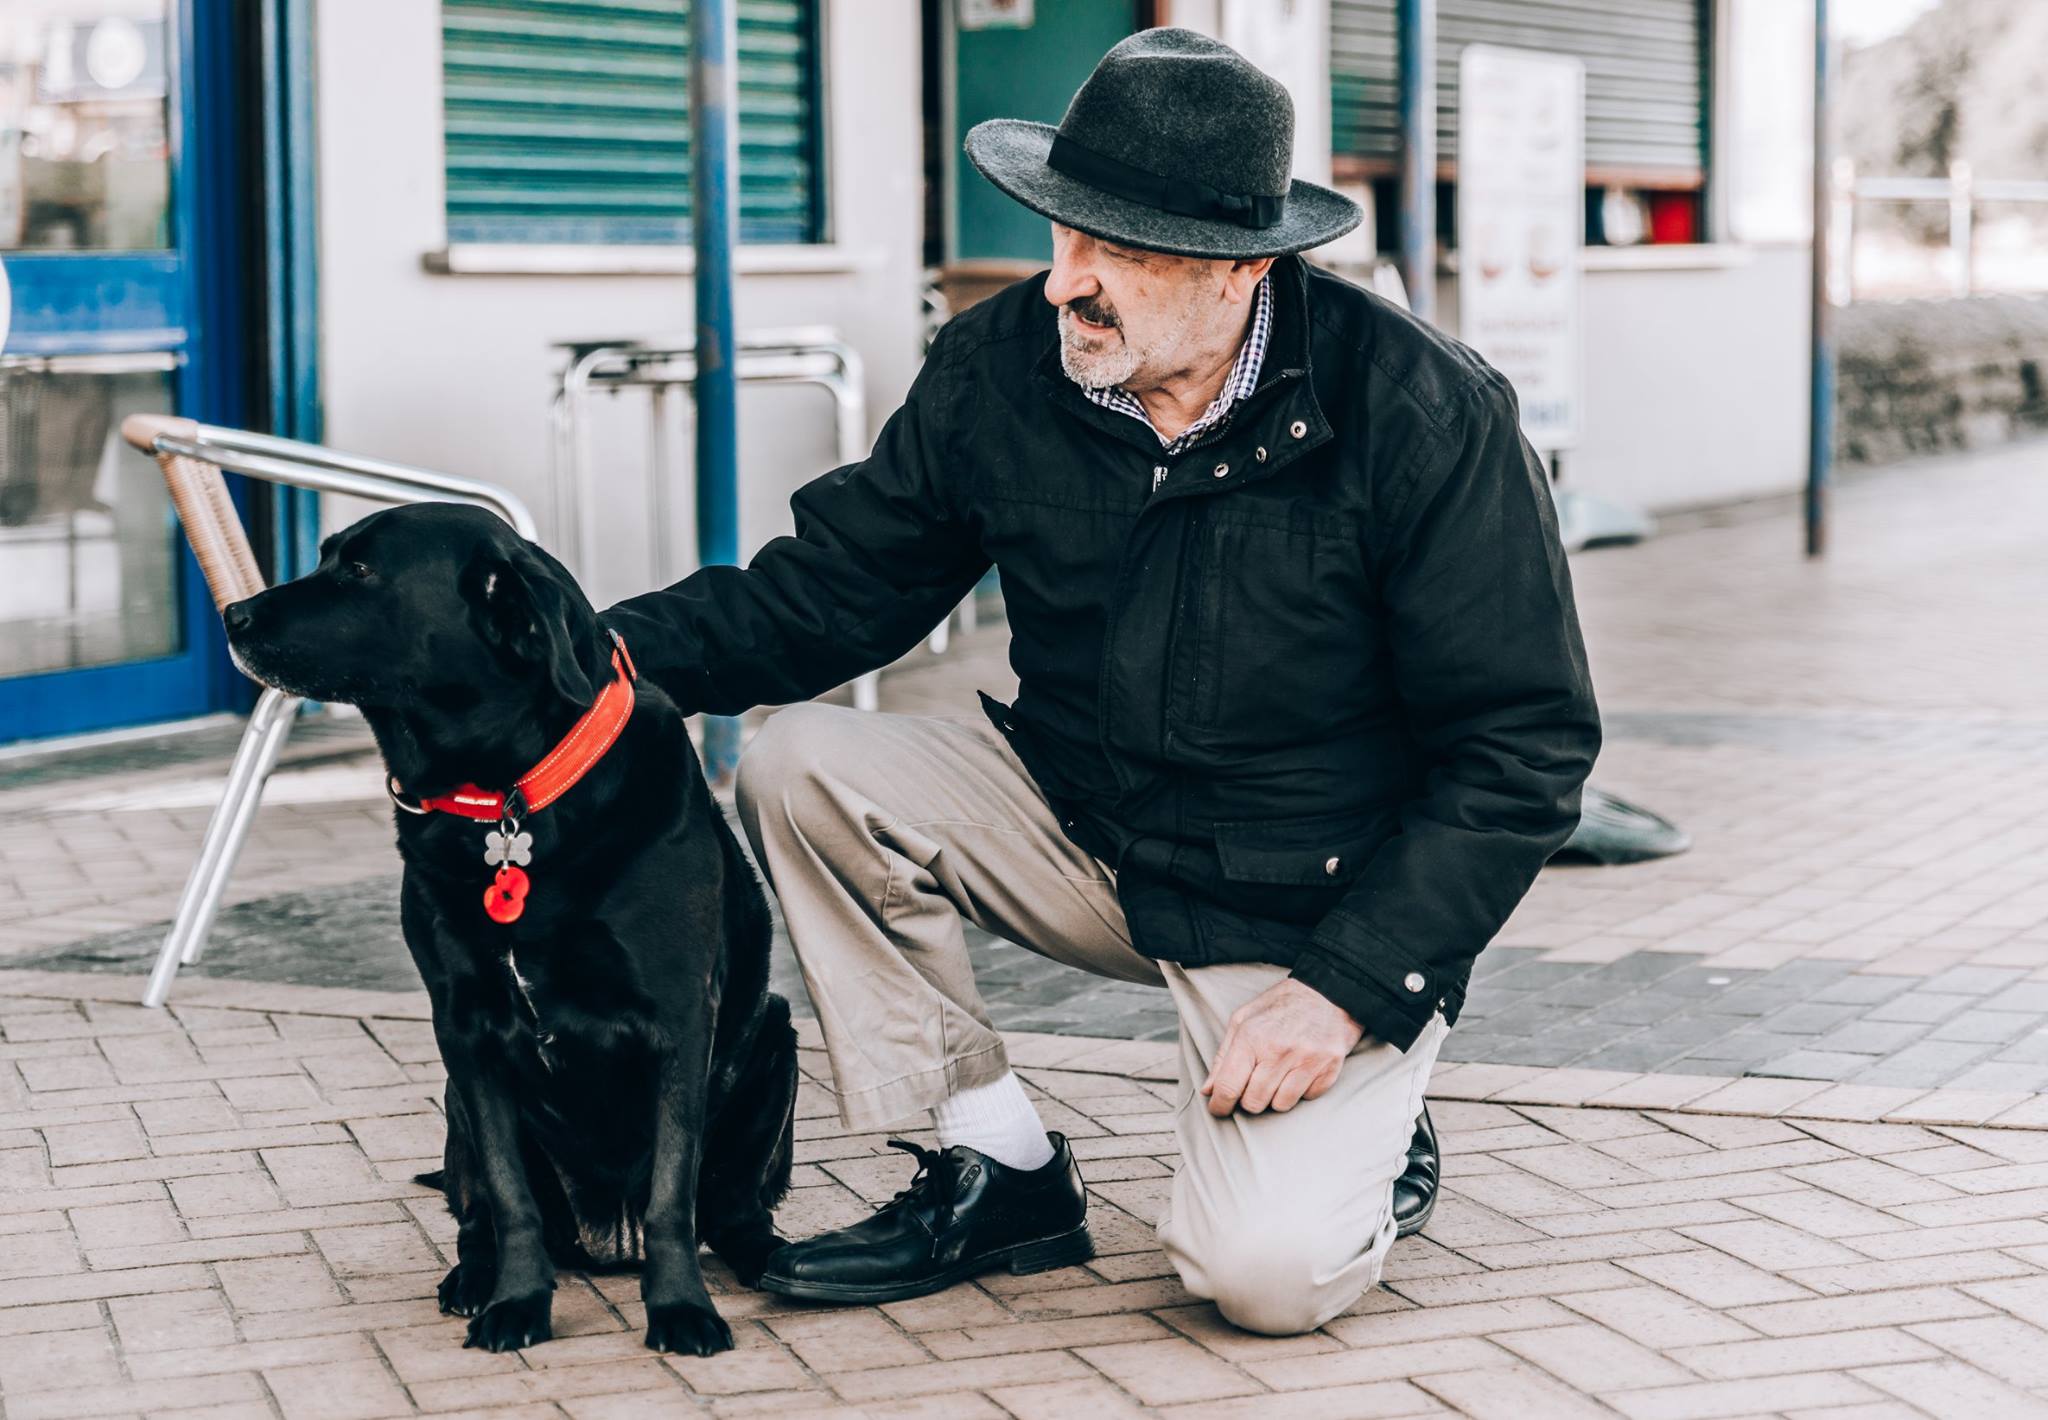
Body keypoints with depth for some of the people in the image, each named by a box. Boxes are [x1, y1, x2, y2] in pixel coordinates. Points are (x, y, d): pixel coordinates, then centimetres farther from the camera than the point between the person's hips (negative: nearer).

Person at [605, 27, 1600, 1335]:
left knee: (1266, 1270, -26)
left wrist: (1346, 986, -22)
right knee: (802, 765, -16)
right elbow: (828, 590, 0)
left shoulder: (1425, 416, -20)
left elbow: (1524, 747, -16)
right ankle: (1003, 1168, -3)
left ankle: (1370, 1142, 12)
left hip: (1327, 907, -5)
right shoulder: (1000, 369, -9)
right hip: (1084, 835, 5)